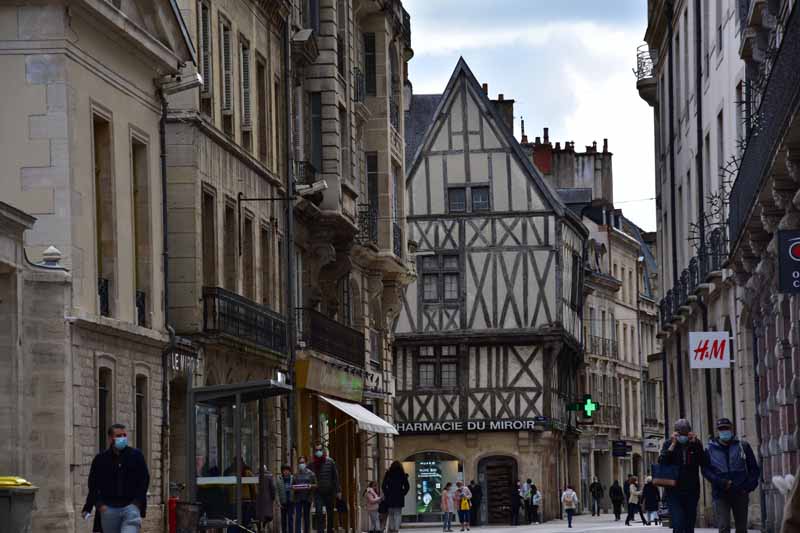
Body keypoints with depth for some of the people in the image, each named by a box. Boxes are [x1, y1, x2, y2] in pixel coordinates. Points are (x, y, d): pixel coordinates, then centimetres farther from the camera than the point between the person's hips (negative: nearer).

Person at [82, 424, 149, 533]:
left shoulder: (136, 455, 7)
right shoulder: (100, 459, 7)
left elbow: (144, 479, 7)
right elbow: (93, 485, 8)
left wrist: (137, 502, -4)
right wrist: (99, 504, -4)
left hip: (131, 506, -2)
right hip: (108, 508, 2)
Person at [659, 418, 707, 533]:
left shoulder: (696, 444, 6)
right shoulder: (669, 444, 2)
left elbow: (704, 463, -7)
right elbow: (661, 462, -12)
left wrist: (695, 444, -13)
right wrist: (673, 445, -15)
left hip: (692, 492, 2)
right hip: (674, 492, -2)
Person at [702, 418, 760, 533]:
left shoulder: (743, 446, 8)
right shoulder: (710, 449, 6)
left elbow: (754, 469, 8)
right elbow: (706, 470, -1)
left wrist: (748, 486, -6)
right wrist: (722, 482, -14)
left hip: (740, 493, 1)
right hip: (720, 494, -1)